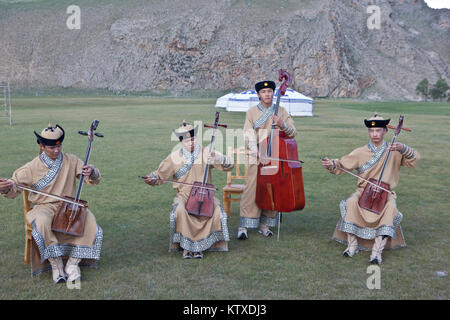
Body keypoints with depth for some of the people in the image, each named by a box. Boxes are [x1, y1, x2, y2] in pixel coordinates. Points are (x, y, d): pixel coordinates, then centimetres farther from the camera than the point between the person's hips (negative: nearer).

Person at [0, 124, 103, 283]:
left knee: (89, 221, -27)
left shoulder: (71, 161, 2)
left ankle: (72, 264, -16)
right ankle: (56, 264, -22)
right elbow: (14, 189, -2)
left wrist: (92, 172, -22)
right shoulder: (33, 167, -3)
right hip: (44, 207, -2)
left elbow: (94, 180, 3)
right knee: (42, 222, -37)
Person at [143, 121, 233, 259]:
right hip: (184, 195, -1)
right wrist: (151, 179, -12)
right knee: (180, 211, -34)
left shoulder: (206, 153, 4)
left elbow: (229, 165, -2)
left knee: (217, 211, -29)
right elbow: (160, 175, 10)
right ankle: (186, 245, -15)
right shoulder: (174, 157, 4)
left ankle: (200, 244, -13)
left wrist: (219, 159, -23)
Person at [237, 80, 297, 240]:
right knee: (251, 189, -10)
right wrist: (254, 148, -22)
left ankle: (264, 224, 12)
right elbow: (248, 134, -4)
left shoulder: (281, 112, 11)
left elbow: (293, 132, 4)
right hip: (257, 157, -2)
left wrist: (282, 124, -15)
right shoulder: (252, 112, 8)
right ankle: (244, 226, -7)